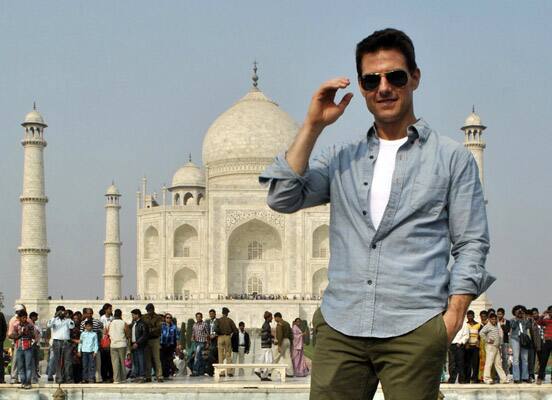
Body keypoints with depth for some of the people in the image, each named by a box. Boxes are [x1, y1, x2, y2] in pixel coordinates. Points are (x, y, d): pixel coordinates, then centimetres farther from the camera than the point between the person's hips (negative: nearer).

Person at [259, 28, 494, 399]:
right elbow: (282, 198, 5)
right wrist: (312, 127, 2)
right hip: (339, 327, 3)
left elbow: (471, 245, 6)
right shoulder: (342, 159, 17)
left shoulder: (453, 158, 9)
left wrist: (453, 316, -6)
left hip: (414, 330, -2)